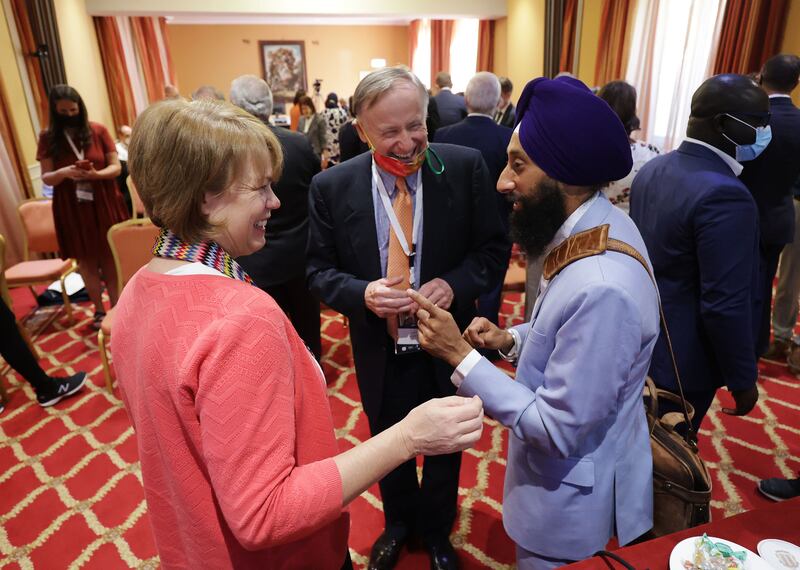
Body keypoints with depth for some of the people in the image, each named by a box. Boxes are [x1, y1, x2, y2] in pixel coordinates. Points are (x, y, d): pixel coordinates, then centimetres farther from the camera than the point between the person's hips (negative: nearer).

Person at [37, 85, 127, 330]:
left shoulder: (98, 130, -3)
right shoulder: (48, 138, -1)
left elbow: (116, 166, -3)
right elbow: (46, 178, -1)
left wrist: (96, 175, -23)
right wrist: (63, 173, -22)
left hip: (103, 204, -1)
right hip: (71, 208, 1)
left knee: (110, 258, 5)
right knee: (86, 261, 9)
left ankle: (116, 307, 17)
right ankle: (99, 310, 23)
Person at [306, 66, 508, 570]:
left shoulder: (466, 167, -14)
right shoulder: (331, 187, -12)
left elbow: (494, 247, -6)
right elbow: (319, 269, -5)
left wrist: (455, 284, -25)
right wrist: (362, 293, -25)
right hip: (381, 352, 1)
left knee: (445, 449, 24)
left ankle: (436, 529, 57)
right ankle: (400, 524, 60)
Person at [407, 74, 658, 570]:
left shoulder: (601, 286, -37)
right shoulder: (600, 223, -6)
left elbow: (558, 431, -29)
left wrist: (461, 355, -27)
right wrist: (510, 338, -6)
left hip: (574, 505, -8)